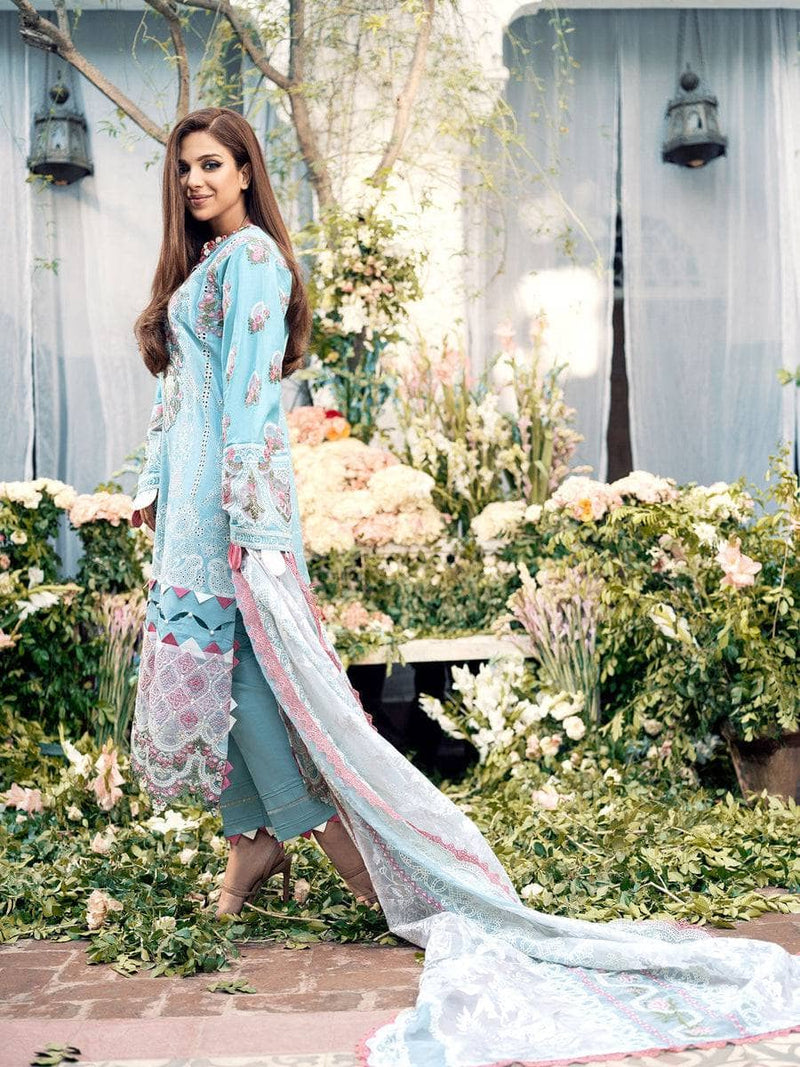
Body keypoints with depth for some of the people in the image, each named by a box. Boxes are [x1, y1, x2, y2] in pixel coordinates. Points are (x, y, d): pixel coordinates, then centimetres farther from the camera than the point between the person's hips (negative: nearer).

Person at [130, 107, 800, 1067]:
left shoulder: (249, 254, -8)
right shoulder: (197, 262, 21)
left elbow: (249, 384, -16)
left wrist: (240, 502, -20)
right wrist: (153, 482, 20)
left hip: (234, 475, -10)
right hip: (192, 483, 10)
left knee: (243, 660, -9)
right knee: (206, 659, 10)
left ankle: (348, 847, -1)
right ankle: (254, 840, 18)